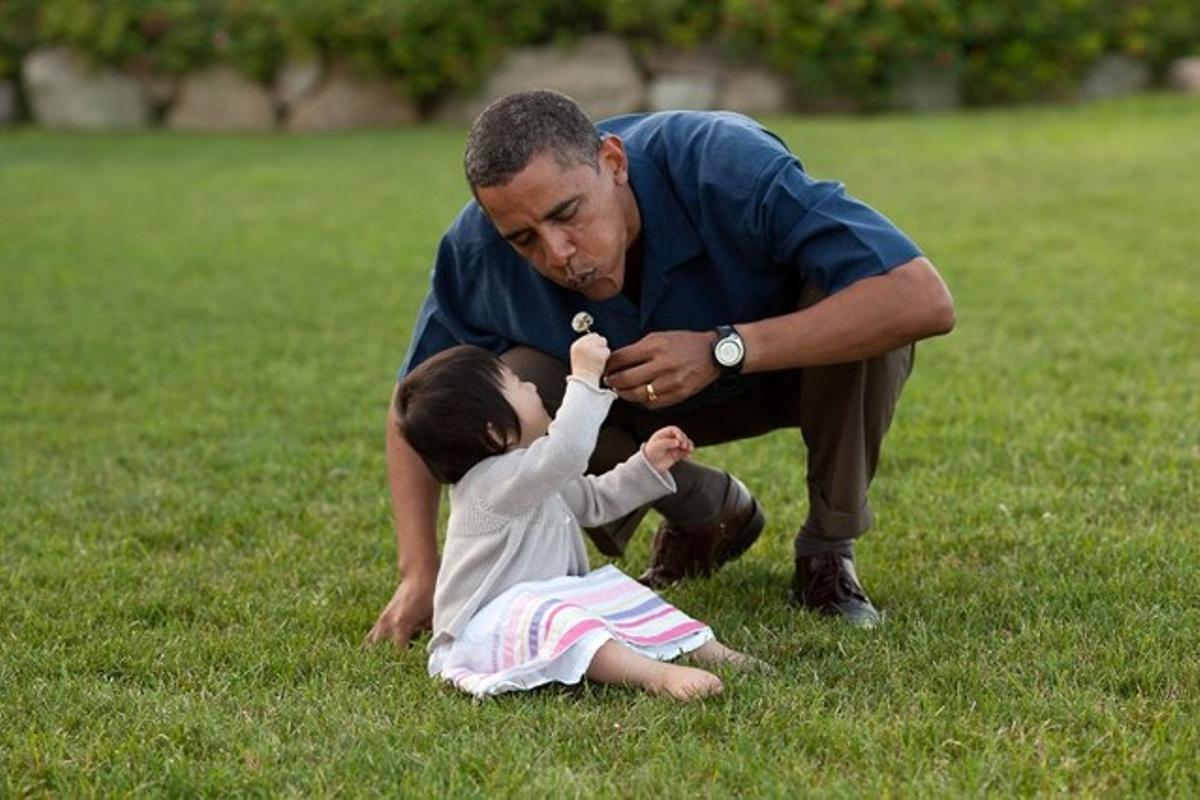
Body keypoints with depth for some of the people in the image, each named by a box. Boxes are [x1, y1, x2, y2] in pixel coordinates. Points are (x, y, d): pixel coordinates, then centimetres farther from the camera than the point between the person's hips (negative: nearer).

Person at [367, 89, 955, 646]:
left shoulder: (725, 166, -38)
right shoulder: (478, 246, -26)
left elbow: (926, 301, -43)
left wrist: (724, 350, -46)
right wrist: (419, 573, -24)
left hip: (792, 365, -3)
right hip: (646, 396, 3)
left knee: (853, 298, -36)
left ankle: (828, 548, -10)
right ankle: (708, 514, 4)